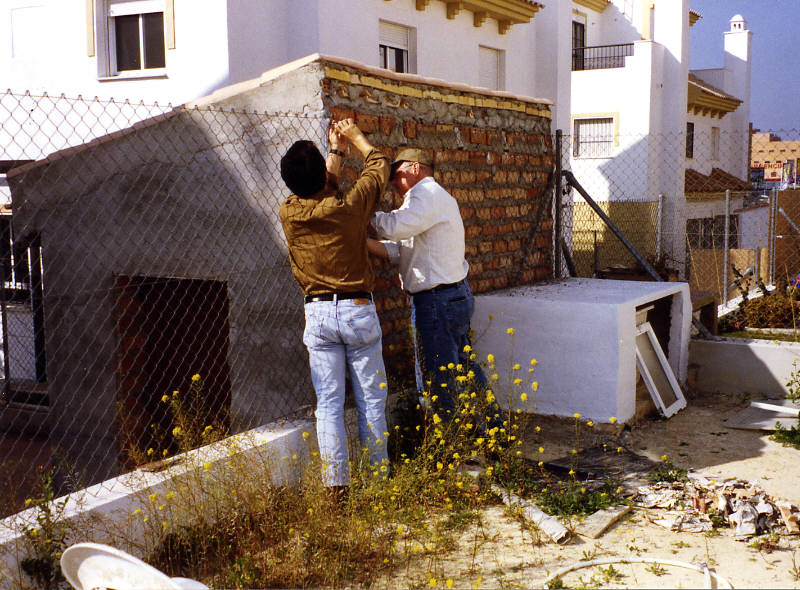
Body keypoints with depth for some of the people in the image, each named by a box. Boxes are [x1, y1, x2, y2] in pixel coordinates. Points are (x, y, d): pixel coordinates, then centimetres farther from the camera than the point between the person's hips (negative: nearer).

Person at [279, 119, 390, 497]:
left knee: (328, 404, 4)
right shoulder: (350, 206, -10)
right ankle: (378, 477, 16)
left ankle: (336, 486, 5)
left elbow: (318, 193, 20)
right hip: (358, 311, -2)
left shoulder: (289, 214, -3)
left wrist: (336, 150, 31)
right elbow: (379, 166, 9)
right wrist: (356, 138, 25)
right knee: (371, 400, 8)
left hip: (318, 314, 2)